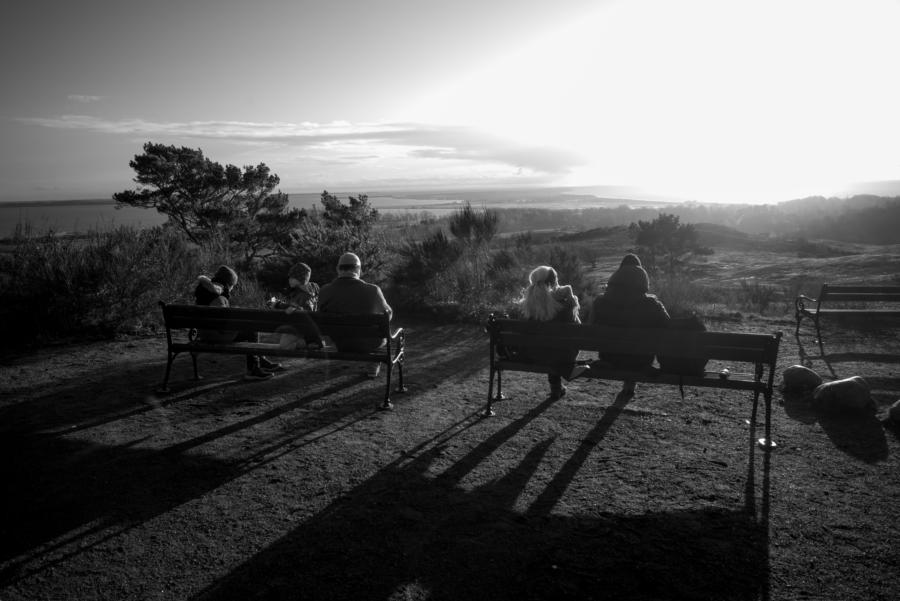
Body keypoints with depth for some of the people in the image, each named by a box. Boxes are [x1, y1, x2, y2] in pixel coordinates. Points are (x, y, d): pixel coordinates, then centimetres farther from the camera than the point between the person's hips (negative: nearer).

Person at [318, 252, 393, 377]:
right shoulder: (372, 290, -25)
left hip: (341, 344, 3)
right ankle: (374, 365, 48)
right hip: (370, 344, -2)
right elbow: (388, 314, -7)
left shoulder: (324, 291, -19)